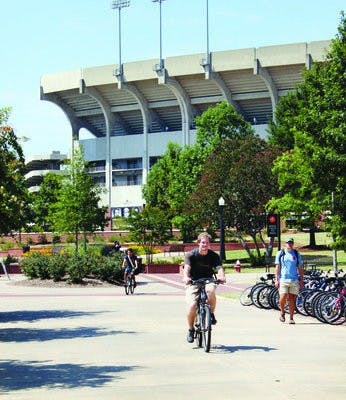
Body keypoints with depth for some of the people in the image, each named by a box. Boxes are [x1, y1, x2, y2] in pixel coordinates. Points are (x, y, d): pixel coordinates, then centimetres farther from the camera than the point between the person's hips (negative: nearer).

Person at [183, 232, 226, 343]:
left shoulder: (214, 256, -5)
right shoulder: (191, 255, -10)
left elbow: (219, 268, -19)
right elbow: (187, 268, -25)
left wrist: (222, 276, -43)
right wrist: (186, 277, -47)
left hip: (208, 281, 1)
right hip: (193, 282, -1)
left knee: (210, 291, -36)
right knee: (192, 305, -21)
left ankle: (211, 314, -9)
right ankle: (191, 329, 4)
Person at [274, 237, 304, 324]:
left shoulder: (297, 254, 11)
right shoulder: (280, 254, 8)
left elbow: (300, 268, 13)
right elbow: (277, 267, 7)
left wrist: (302, 280, 6)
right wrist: (276, 279, 0)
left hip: (294, 280, 1)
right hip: (283, 279, -1)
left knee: (292, 299, -1)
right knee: (283, 298, -12)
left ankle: (291, 318, 5)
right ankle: (282, 312, 15)